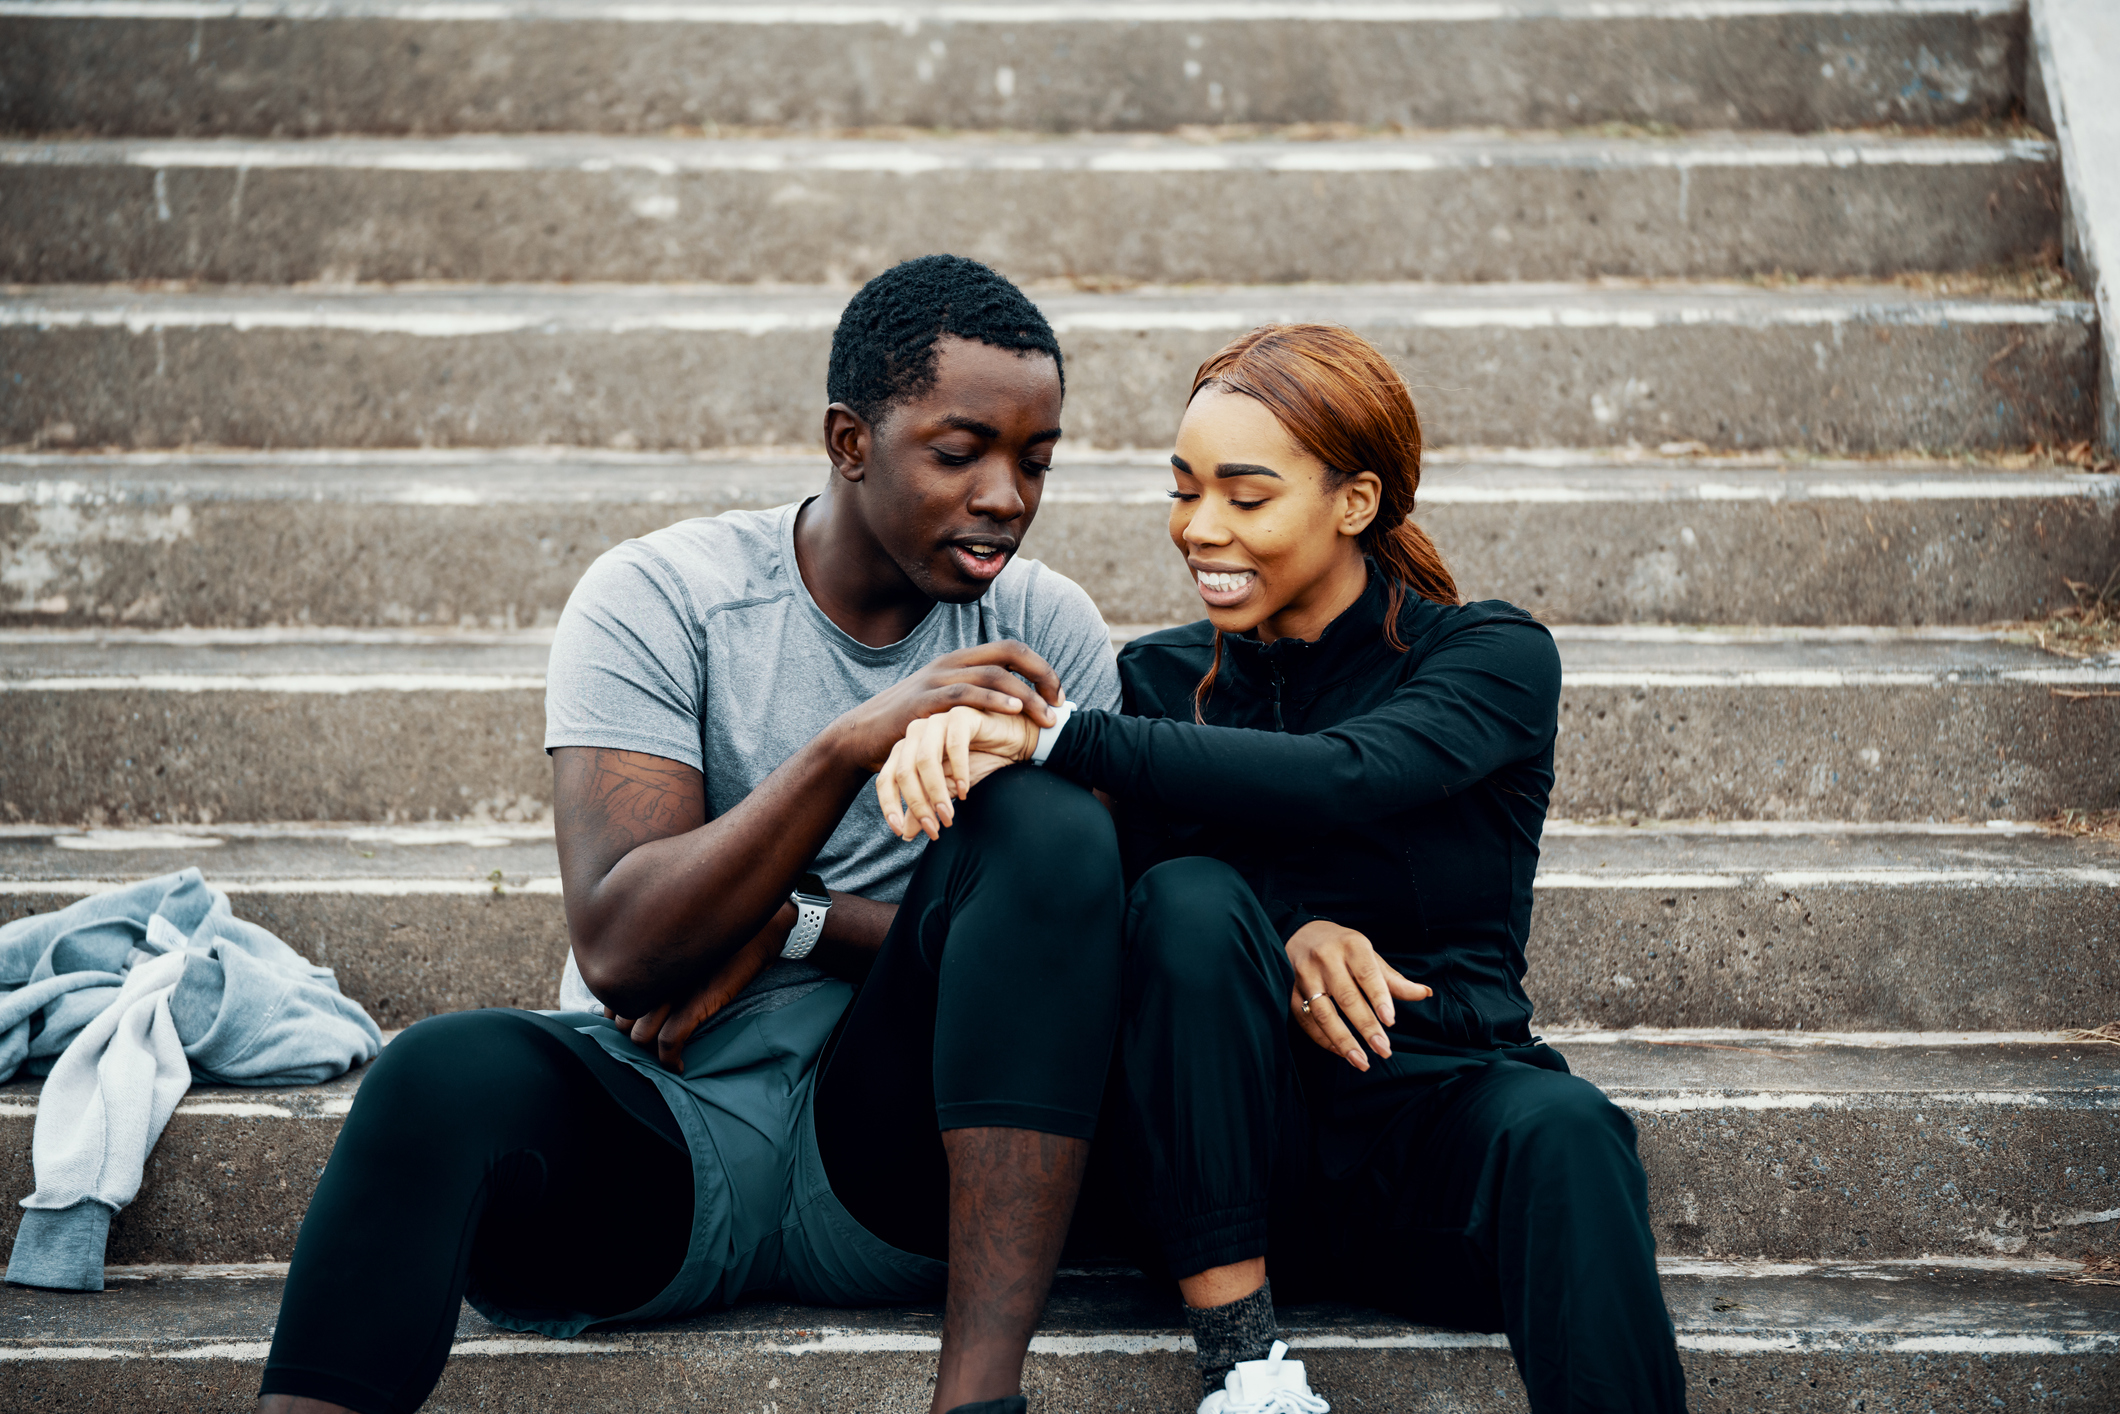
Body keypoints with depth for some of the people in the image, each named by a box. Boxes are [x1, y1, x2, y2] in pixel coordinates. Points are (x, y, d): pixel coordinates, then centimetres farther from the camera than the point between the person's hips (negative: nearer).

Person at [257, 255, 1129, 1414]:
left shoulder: (1047, 633, 5)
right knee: (449, 1073, -34)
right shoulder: (657, 599, -2)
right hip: (655, 1152, -2)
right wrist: (848, 746, -24)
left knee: (1050, 819, -23)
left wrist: (792, 922, -12)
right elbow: (620, 949, -13)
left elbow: (1072, 936, -1)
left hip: (894, 1157, 2)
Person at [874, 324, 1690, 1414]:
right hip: (1235, 1156, 2)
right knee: (1193, 896, -27)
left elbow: (1337, 781, -23)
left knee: (1558, 1128, -35)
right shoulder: (1162, 677, 9)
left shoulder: (1491, 658, -1)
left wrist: (1049, 738, -31)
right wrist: (1275, 945, -24)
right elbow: (1142, 909, -2)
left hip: (1440, 1120, -2)